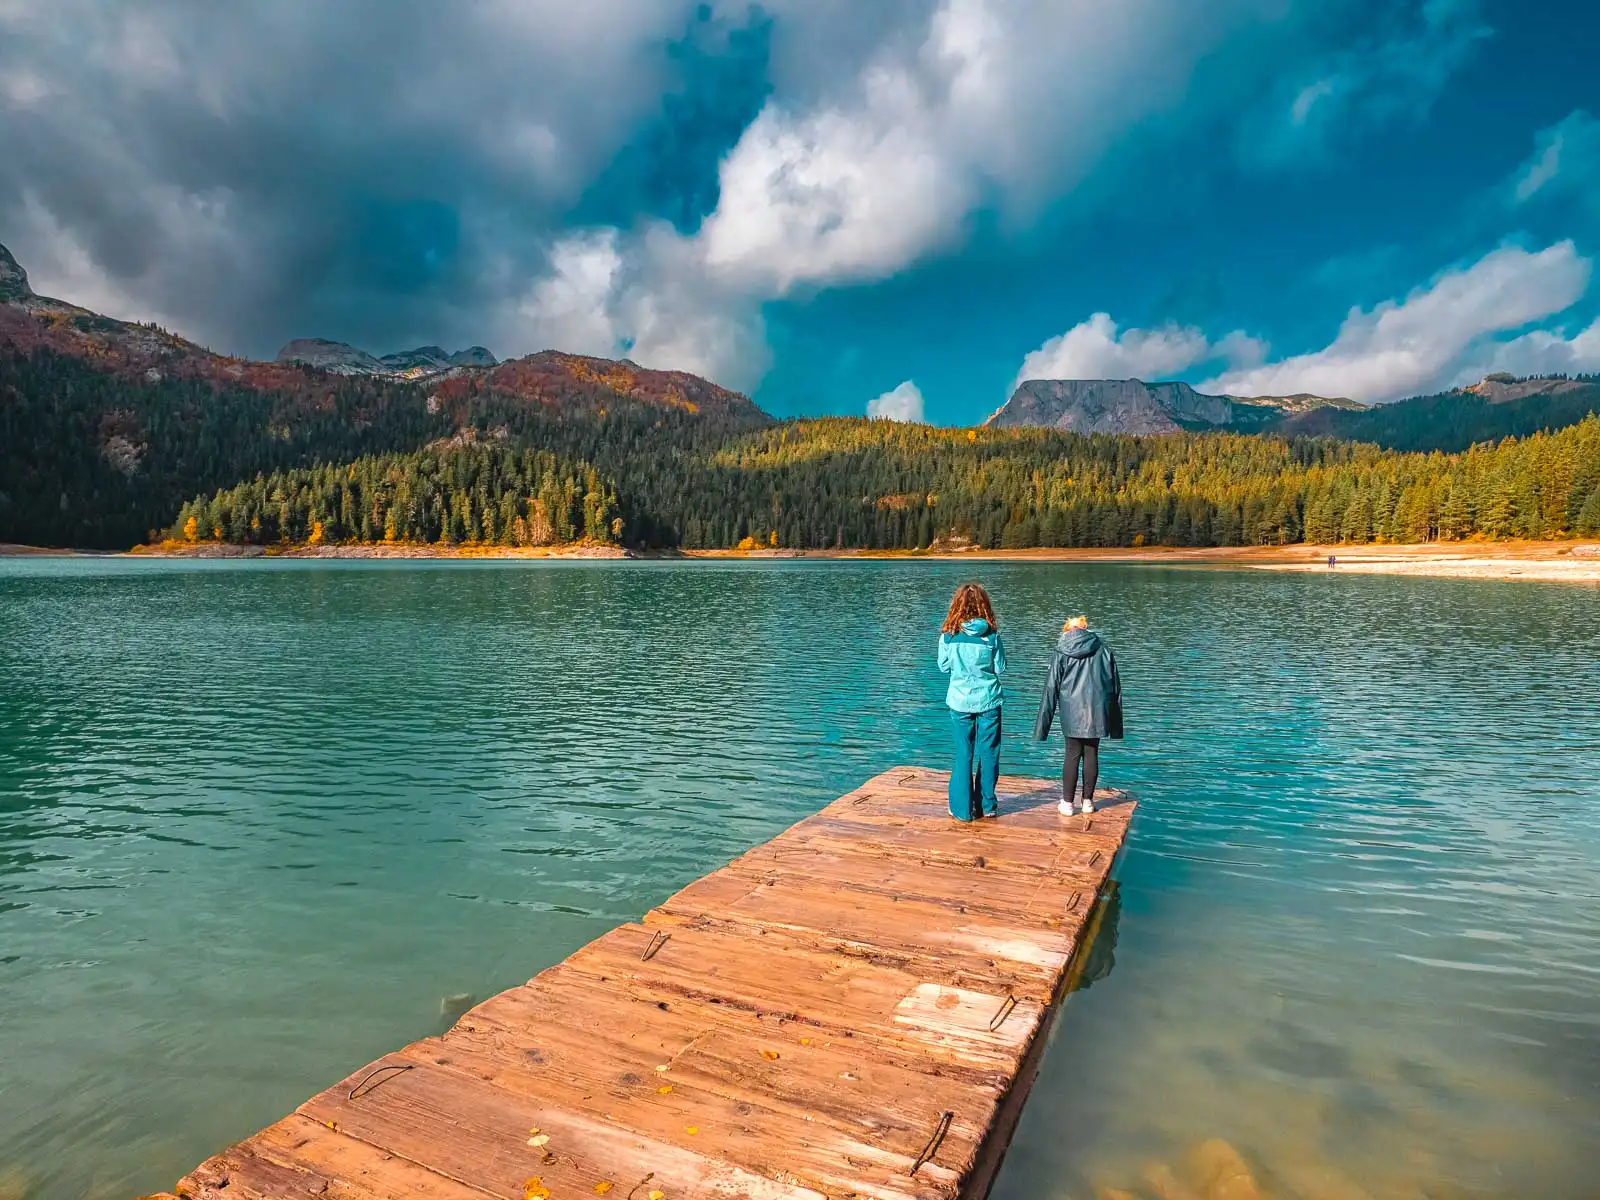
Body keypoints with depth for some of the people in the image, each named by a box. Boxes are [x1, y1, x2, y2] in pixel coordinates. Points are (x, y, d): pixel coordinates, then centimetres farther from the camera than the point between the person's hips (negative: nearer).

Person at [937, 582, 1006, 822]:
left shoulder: (948, 635, -9)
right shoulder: (992, 635, -9)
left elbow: (944, 667, 3)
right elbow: (1000, 668, -1)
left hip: (960, 700, 0)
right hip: (988, 700, 0)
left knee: (964, 754, 8)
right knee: (988, 753, 12)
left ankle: (963, 808, 13)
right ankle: (987, 805, 22)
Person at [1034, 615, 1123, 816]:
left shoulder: (1062, 652, 1)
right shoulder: (1103, 650, 8)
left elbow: (1051, 688, -1)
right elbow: (1115, 686, 11)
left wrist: (1042, 725, 4)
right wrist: (1115, 723, 19)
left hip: (1072, 713, -2)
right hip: (1097, 711, 2)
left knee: (1072, 755, 4)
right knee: (1091, 754, 9)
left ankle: (1067, 803, 8)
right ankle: (1088, 801, 18)